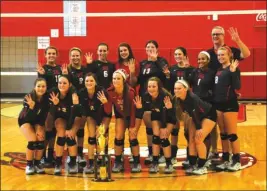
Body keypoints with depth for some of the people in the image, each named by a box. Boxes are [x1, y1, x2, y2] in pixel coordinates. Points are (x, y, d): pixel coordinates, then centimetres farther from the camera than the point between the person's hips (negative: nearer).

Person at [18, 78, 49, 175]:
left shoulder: (47, 98, -22)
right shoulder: (28, 98, -30)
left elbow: (44, 115, -13)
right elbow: (28, 117, -32)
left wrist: (39, 128, -19)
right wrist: (31, 107, -48)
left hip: (38, 121, 3)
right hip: (25, 120, -3)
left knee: (41, 140, -17)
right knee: (32, 141, -21)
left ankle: (37, 163, 4)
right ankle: (29, 164, -2)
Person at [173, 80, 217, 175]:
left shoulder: (193, 98, -35)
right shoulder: (178, 99, -15)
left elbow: (196, 114, -29)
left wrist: (199, 129, -23)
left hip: (209, 115, -7)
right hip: (197, 116, 7)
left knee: (198, 139, -15)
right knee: (191, 139, 0)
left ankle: (202, 167, -4)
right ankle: (193, 165, 9)